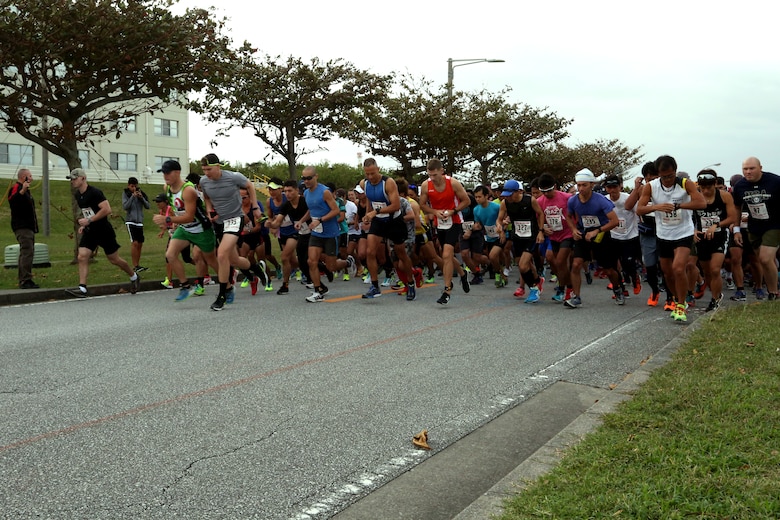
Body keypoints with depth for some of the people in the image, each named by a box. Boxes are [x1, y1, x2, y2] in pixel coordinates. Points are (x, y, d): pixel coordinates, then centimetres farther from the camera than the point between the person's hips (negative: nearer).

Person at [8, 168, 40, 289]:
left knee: (27, 253, 12)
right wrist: (22, 191, -46)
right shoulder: (16, 188, -10)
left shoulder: (25, 190, 22)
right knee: (27, 252, -17)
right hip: (22, 227, -11)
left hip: (28, 227, 11)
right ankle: (25, 280, -21)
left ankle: (23, 280, 17)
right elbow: (12, 200, -31)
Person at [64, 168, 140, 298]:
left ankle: (134, 277, 27)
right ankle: (82, 289, -11)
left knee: (114, 259, 4)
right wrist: (83, 225, 10)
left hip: (104, 231, -7)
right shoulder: (78, 195, 9)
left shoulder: (94, 192, -18)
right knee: (82, 257, -9)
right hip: (89, 232, 7)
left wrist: (89, 220, -25)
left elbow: (107, 210, -26)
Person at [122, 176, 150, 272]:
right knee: (134, 243, -16)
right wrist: (133, 196, -18)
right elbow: (125, 206, -13)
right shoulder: (126, 194, -1)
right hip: (130, 221, -4)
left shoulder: (141, 193, 6)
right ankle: (135, 266, -16)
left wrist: (142, 198, -13)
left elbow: (148, 206, 1)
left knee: (140, 244, 6)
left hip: (139, 222, 4)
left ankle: (138, 265, 15)